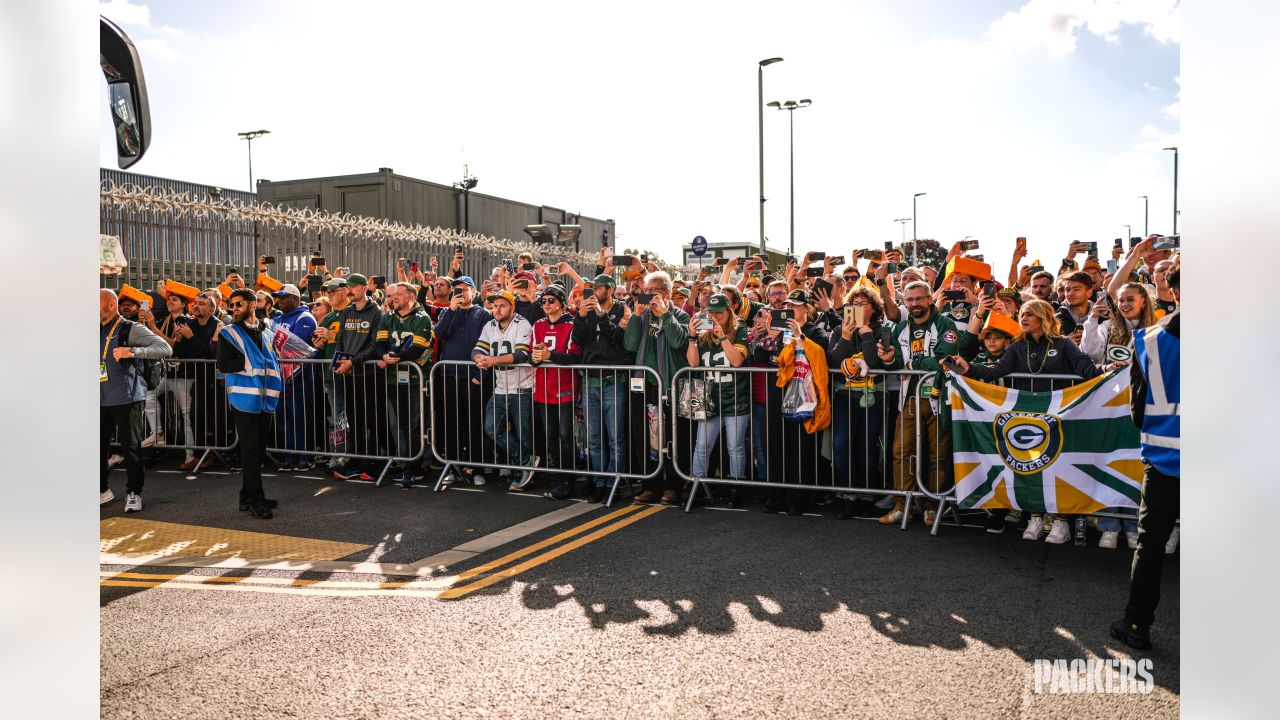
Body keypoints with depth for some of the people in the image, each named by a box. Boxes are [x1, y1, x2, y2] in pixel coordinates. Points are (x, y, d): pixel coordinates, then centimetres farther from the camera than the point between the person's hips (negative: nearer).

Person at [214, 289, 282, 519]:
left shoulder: (265, 331, 13)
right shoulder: (228, 333, -1)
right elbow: (223, 364, -13)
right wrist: (251, 362, -14)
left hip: (265, 399, 5)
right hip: (245, 398, -5)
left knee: (258, 450, 11)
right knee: (250, 450, -3)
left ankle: (248, 496, 22)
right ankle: (254, 500, 2)